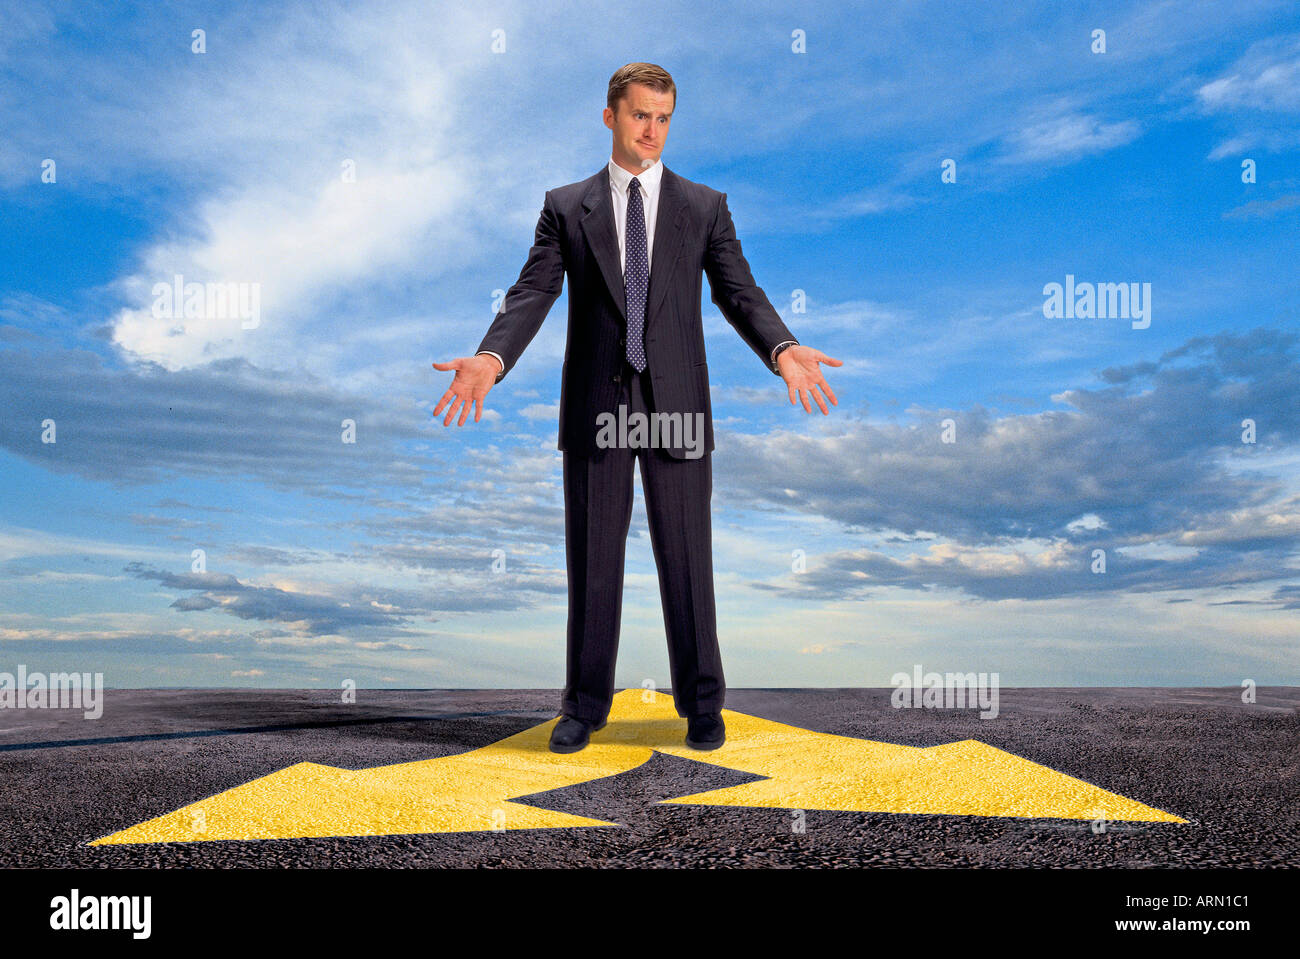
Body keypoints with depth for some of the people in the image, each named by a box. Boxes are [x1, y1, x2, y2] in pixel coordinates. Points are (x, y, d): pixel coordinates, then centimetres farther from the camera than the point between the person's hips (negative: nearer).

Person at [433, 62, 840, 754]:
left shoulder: (705, 206, 9)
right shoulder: (565, 206, 8)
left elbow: (739, 294, 1)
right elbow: (532, 293, -3)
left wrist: (782, 349, -19)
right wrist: (490, 358, -21)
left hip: (677, 407, 0)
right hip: (595, 407, 0)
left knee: (687, 557, 5)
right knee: (592, 561, 7)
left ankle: (701, 705, 19)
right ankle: (585, 705, 21)